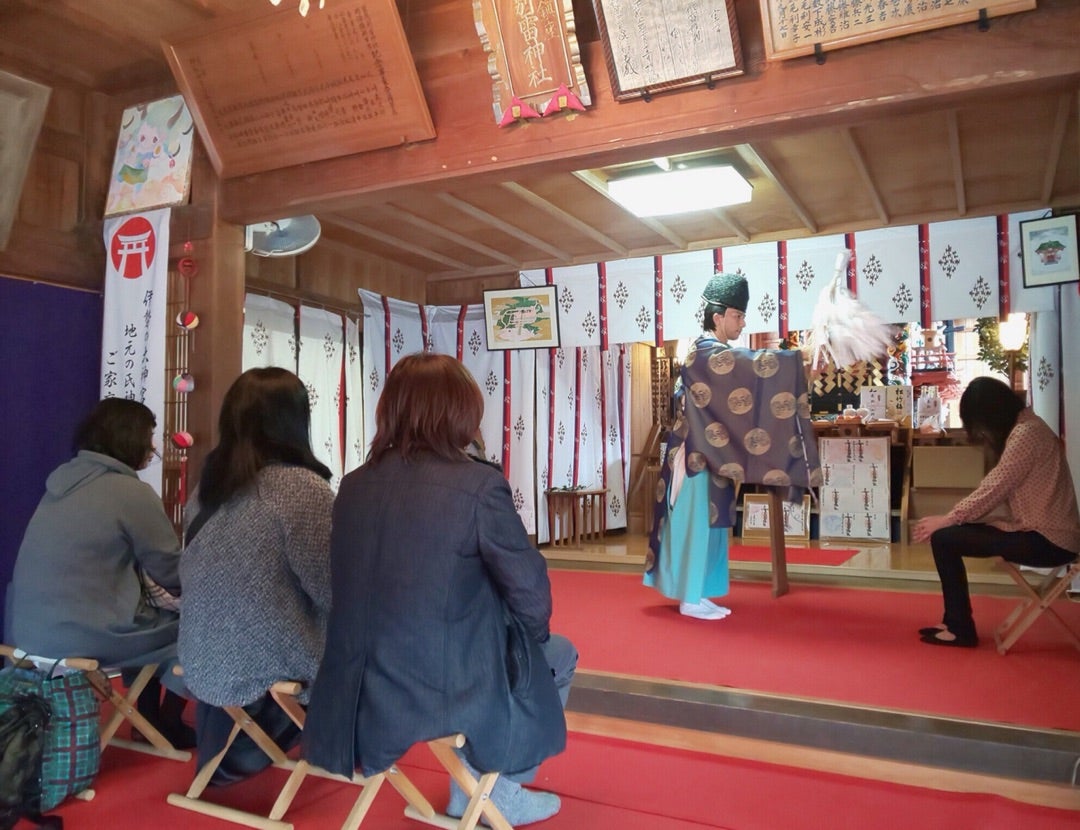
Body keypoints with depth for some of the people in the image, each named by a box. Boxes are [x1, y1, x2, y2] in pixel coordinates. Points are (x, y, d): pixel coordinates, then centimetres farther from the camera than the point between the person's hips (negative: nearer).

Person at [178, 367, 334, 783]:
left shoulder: (213, 480, 3)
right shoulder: (301, 487, -18)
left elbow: (188, 574, 14)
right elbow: (335, 594, -17)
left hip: (204, 662, 7)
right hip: (268, 665, -7)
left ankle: (226, 754, 28)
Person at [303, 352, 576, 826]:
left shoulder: (354, 485, 1)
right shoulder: (479, 484, -17)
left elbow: (352, 587, 11)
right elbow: (529, 590, -12)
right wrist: (535, 633, 12)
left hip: (363, 694, 6)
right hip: (448, 691, -6)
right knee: (558, 655, 22)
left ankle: (471, 790, 39)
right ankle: (498, 791, 31)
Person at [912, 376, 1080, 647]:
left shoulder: (1025, 433, -17)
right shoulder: (1025, 427, 14)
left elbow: (992, 490, -18)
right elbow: (996, 488, 10)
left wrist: (946, 520, -10)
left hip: (1047, 540, -10)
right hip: (1041, 531, 10)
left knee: (943, 538, -13)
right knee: (951, 532, 9)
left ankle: (961, 630, -1)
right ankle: (955, 622, 16)